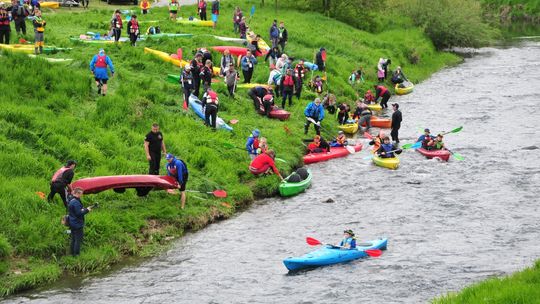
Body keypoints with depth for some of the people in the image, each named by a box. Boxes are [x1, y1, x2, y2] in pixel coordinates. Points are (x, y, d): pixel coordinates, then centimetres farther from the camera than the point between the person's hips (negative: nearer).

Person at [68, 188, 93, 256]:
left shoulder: (71, 201, 11)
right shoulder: (76, 202, -22)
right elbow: (79, 213, -23)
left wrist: (85, 209, 7)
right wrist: (87, 210, -12)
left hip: (72, 224, 10)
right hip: (77, 224, -10)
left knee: (73, 240, 17)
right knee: (78, 240, -4)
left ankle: (72, 253, 23)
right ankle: (76, 254, -1)